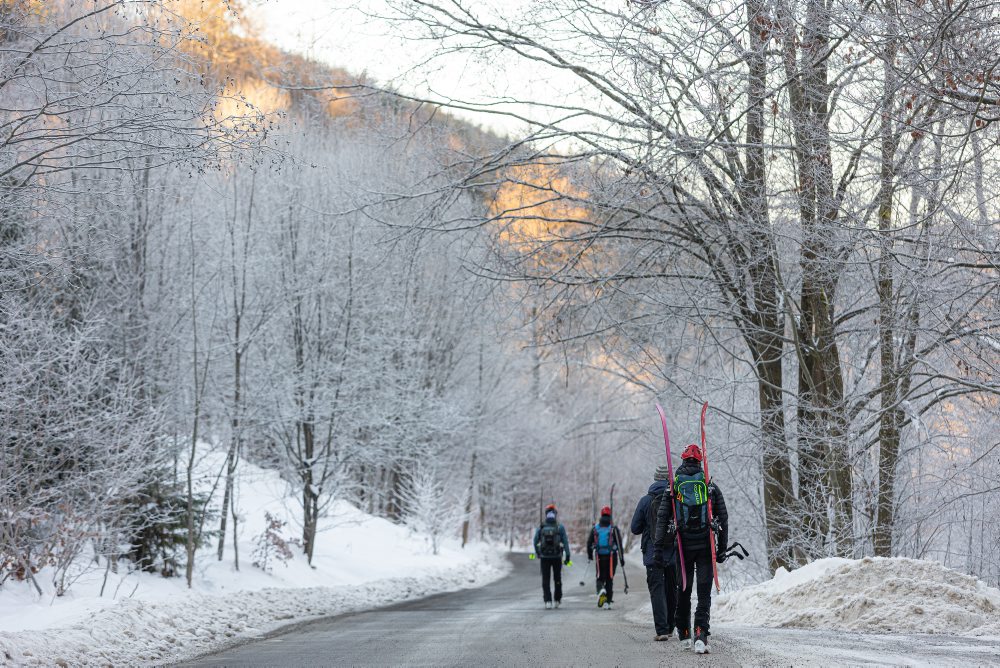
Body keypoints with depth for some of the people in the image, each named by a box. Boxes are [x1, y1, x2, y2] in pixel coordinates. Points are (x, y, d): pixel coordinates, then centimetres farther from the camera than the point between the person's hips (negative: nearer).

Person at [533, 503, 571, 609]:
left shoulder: (541, 527, -2)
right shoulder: (560, 527, -5)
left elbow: (535, 541, 3)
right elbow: (565, 542, -8)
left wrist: (537, 553, 20)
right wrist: (567, 555, -5)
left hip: (544, 557, 0)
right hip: (557, 556, 0)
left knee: (545, 580, 3)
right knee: (557, 578, 16)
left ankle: (548, 601, -8)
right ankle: (557, 600, 21)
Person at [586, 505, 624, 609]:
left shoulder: (595, 528, 4)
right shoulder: (614, 528, -3)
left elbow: (589, 542, 5)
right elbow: (619, 543, -6)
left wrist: (589, 556, 14)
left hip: (600, 557, 1)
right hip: (612, 557, -1)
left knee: (600, 578, 12)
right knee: (609, 579, 7)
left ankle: (601, 590, -21)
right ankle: (608, 602, 4)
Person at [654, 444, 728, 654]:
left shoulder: (674, 487, 2)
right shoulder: (711, 487, 4)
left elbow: (662, 517, -3)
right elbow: (723, 519, 4)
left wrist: (659, 545, 0)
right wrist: (722, 548, 9)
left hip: (684, 546, 1)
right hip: (706, 546, -1)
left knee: (684, 590, 14)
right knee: (704, 592, -2)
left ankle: (684, 634, 23)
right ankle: (700, 635, -17)